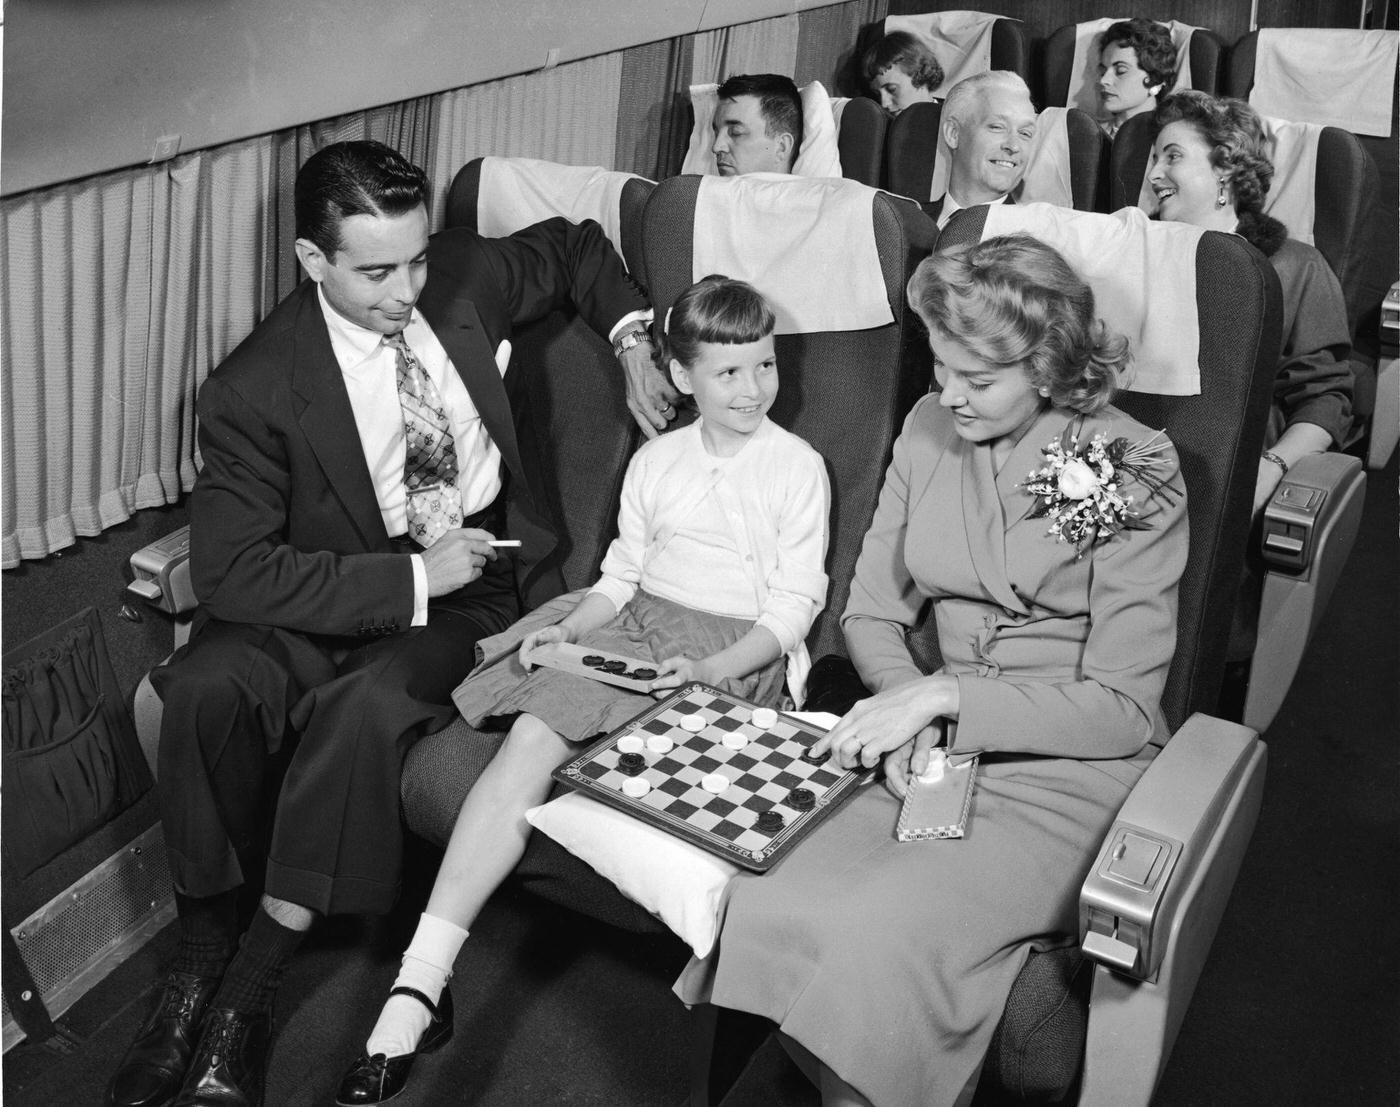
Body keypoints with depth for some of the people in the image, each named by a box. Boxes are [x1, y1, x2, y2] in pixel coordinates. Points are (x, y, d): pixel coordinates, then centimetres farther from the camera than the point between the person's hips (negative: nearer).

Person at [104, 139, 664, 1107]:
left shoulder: (463, 276, -2)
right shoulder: (255, 390, -14)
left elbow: (577, 246, 19)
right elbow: (231, 570, -20)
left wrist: (631, 330, 2)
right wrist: (408, 579, -23)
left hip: (472, 589, 1)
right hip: (340, 595, 0)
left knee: (366, 705, -31)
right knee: (205, 687, -30)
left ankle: (251, 991, -18)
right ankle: (203, 959, -10)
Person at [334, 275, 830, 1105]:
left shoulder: (797, 466, 2)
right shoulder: (656, 461, 16)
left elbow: (792, 608, -3)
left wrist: (709, 670, -18)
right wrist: (571, 627, -5)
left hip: (732, 654, -4)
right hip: (633, 629, 4)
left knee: (537, 739, -27)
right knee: (530, 740, -25)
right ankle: (421, 981, -25)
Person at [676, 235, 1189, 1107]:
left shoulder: (1135, 472, -10)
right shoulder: (930, 429, 4)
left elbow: (1121, 709, -12)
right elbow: (872, 615, 9)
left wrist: (944, 694, -20)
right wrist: (907, 713, -11)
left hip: (1074, 771, -4)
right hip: (937, 750, 5)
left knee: (880, 933, -28)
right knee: (770, 895, -22)